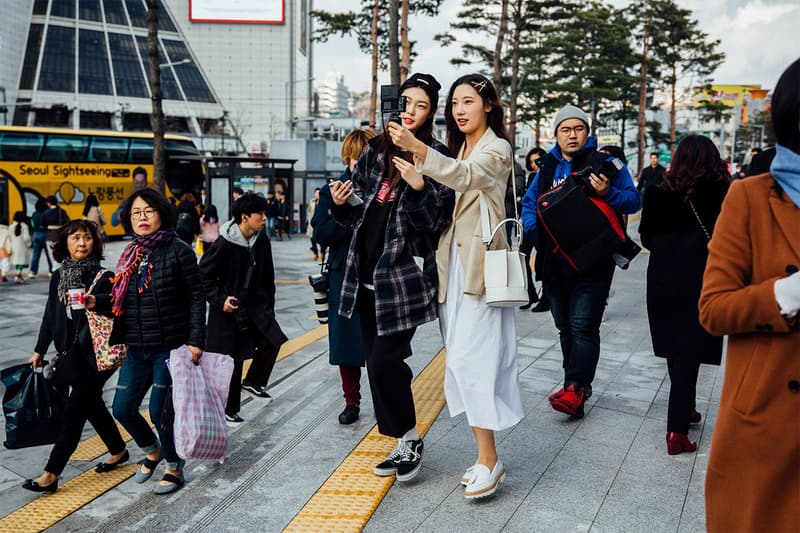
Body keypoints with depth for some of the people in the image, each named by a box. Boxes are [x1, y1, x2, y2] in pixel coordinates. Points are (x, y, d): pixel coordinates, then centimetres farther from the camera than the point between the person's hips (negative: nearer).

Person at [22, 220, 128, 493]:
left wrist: (95, 301, -50)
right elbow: (50, 315, 14)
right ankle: (118, 451, 35)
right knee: (91, 403, 16)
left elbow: (114, 298, -29)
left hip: (97, 353, -7)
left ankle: (51, 474, 2)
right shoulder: (59, 276, 7)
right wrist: (39, 350, 16)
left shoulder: (104, 276, -11)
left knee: (74, 408, -4)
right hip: (72, 352, 7)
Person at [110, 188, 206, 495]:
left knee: (160, 410, -1)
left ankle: (174, 468, 23)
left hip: (170, 348, -6)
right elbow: (122, 302, 17)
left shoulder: (178, 251, -9)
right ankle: (152, 450, 37)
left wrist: (196, 340, -15)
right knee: (122, 408, 9)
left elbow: (196, 297, -9)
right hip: (137, 350, 6)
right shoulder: (130, 255, 8)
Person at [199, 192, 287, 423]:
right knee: (232, 360, 2)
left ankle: (254, 382, 20)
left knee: (272, 340, -5)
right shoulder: (224, 244, -19)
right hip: (229, 309, -6)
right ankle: (229, 410, 19)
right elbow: (203, 275, -11)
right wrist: (220, 300, -17)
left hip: (255, 305, 6)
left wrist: (268, 306, 9)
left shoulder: (262, 241, -1)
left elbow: (268, 276, 10)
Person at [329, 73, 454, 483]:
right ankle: (403, 444, 26)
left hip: (403, 275, -6)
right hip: (367, 275, 6)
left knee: (385, 361, -9)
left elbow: (439, 220, -12)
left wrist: (419, 189, -27)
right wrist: (341, 203, -4)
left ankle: (410, 439, 14)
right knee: (377, 363, 10)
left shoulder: (435, 157, -5)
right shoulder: (374, 151, 10)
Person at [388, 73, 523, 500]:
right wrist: (417, 181, -7)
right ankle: (485, 454, 18)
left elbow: (466, 176, -27)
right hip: (453, 267, 8)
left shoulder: (496, 149, -4)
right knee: (462, 361, 8)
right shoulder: (458, 151, 20)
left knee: (468, 359, -12)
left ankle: (489, 460, -2)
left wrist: (418, 149, -40)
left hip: (480, 268, -8)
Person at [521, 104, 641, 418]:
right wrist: (536, 230, 2)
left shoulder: (605, 163, -1)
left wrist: (608, 193, -25)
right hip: (555, 262, 6)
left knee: (583, 325, -12)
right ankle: (578, 384, 24)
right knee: (565, 327, 12)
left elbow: (634, 201, -6)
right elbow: (528, 204, 20)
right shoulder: (547, 168, 13)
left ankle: (575, 388, -11)